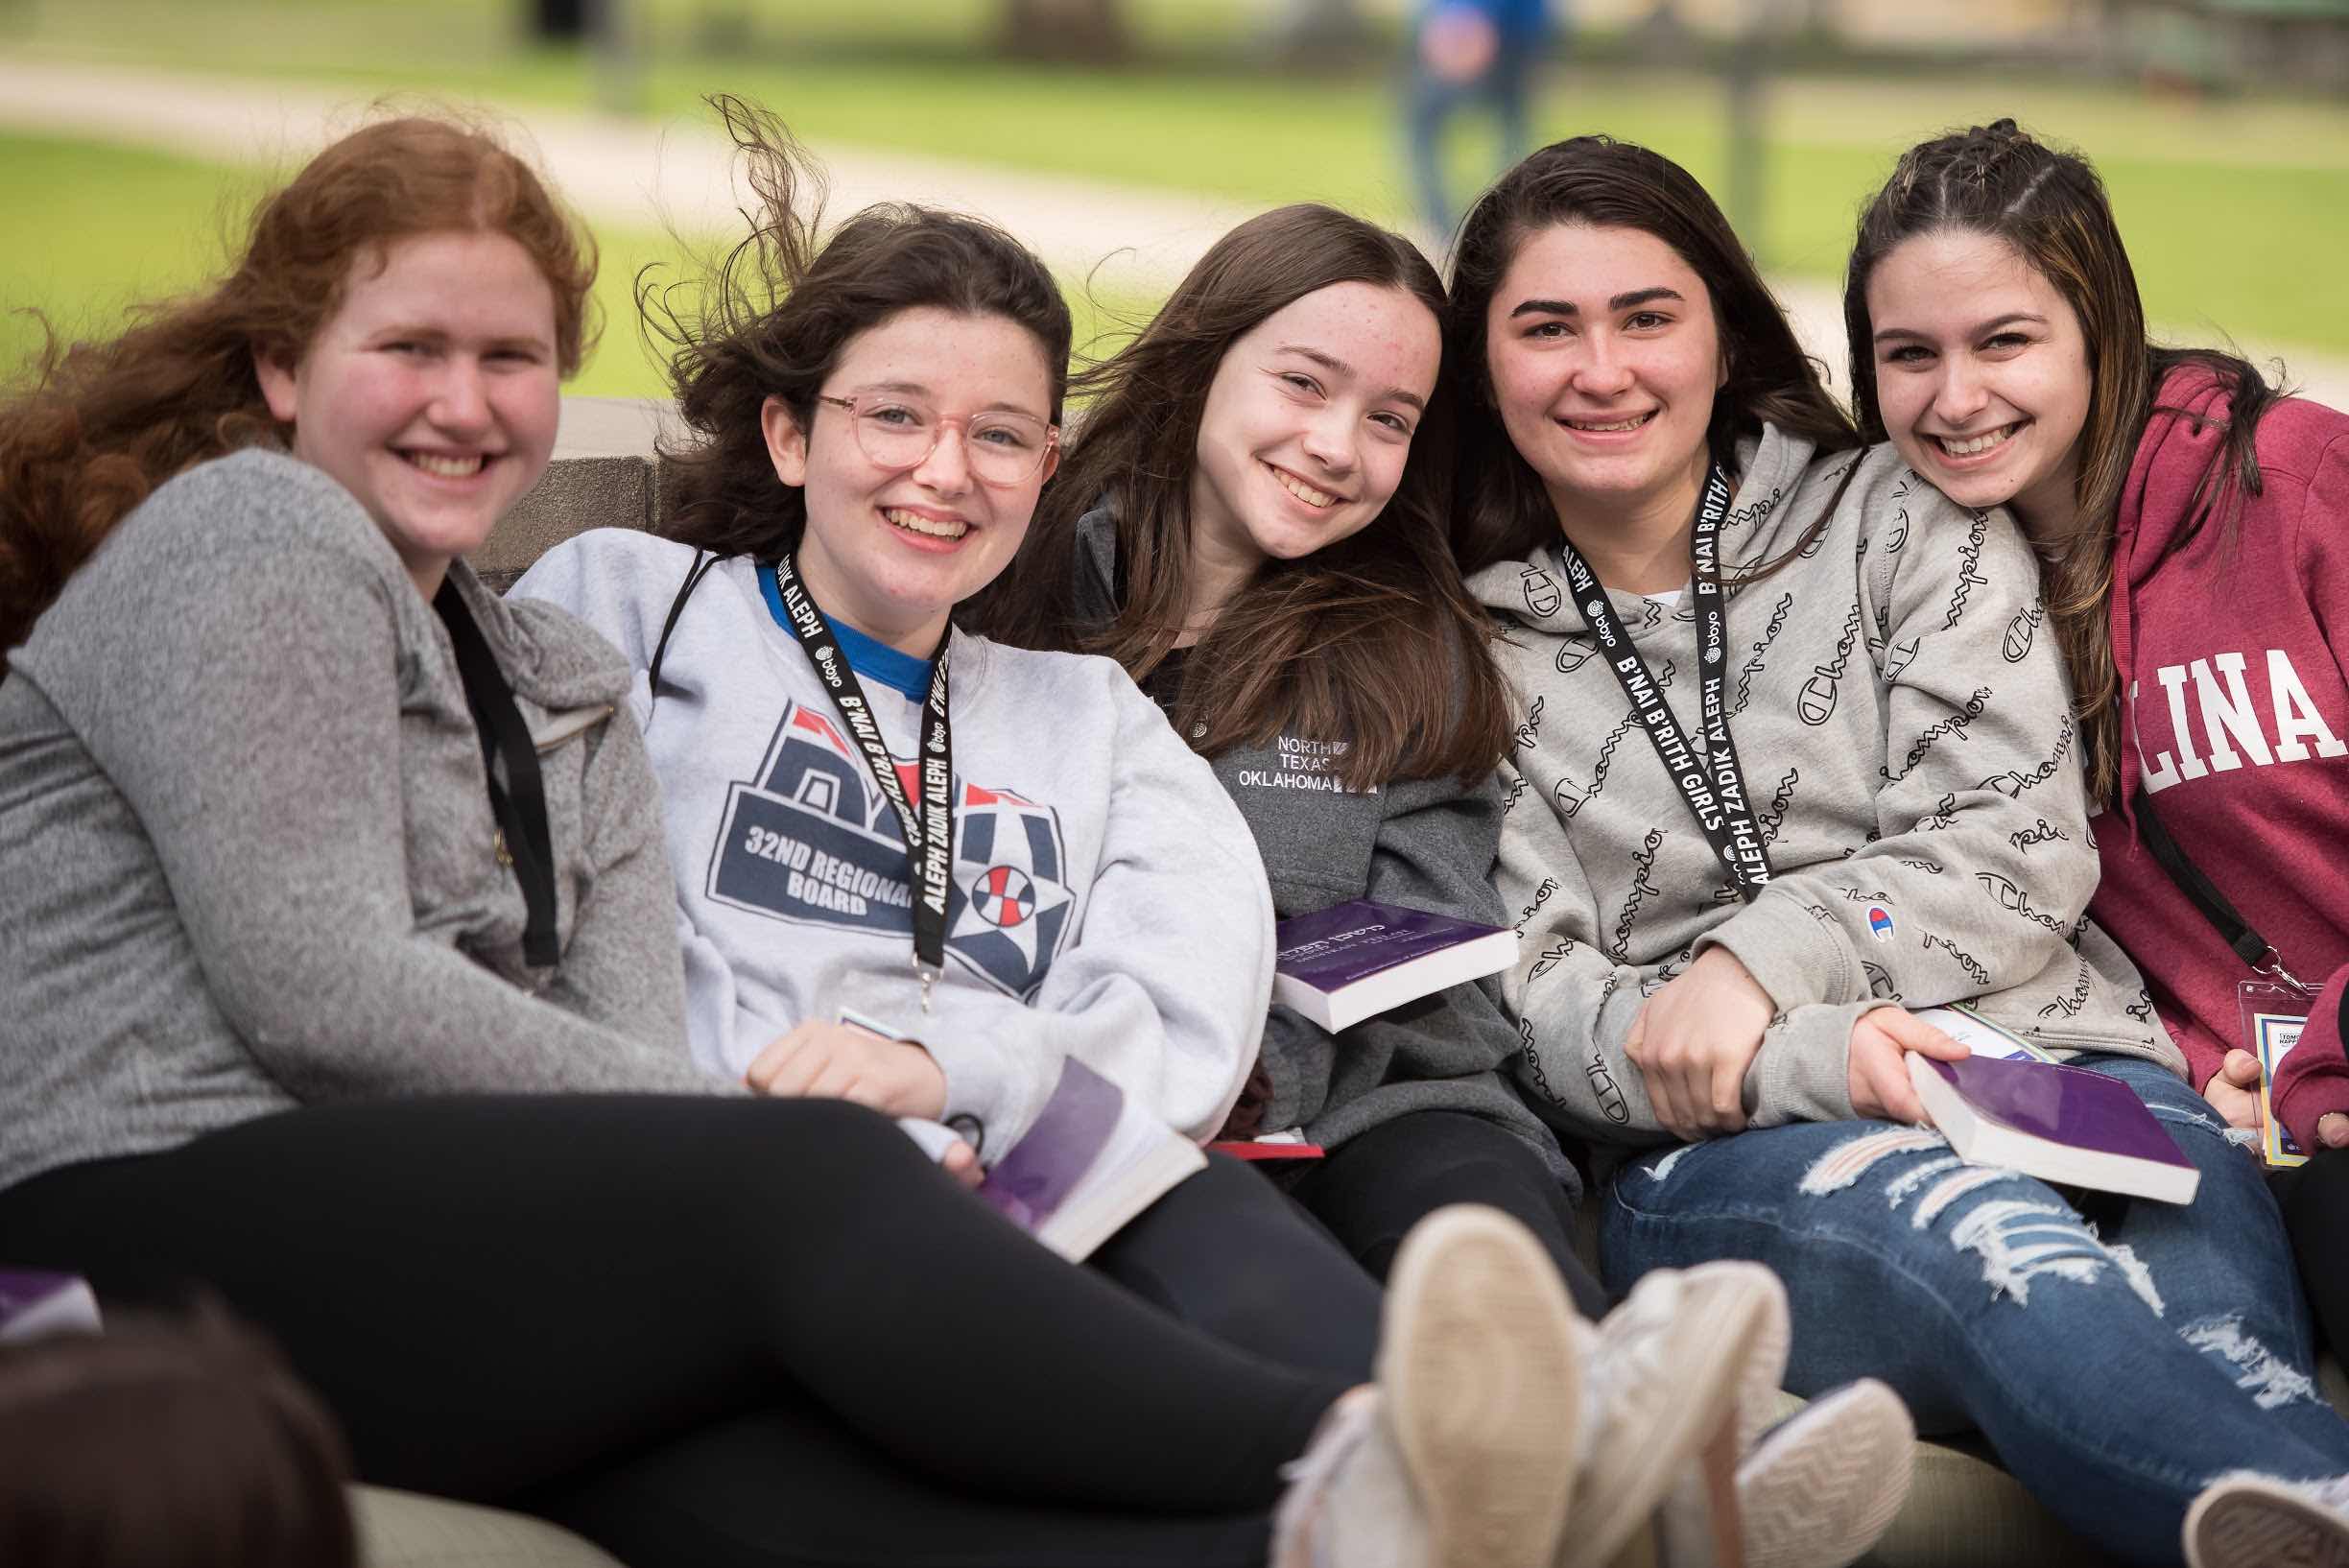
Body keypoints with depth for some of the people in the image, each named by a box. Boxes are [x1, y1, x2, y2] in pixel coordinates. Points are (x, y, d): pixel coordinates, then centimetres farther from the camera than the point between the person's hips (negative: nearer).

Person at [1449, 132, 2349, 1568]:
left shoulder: (1905, 523, 15)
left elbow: (2024, 852, 5)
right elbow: (1536, 996, 6)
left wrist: (1766, 953, -11)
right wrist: (1798, 1058, -12)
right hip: (1726, 1154, -2)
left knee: (2208, 1330, -37)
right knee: (1991, 1243, -41)